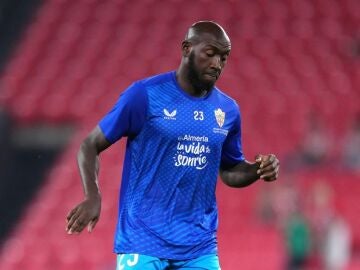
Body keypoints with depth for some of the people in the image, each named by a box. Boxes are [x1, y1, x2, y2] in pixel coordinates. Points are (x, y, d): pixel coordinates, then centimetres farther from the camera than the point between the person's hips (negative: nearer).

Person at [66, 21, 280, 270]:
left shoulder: (228, 110, 8)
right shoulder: (144, 95, -7)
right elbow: (90, 146, -2)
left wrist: (259, 169, 0)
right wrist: (93, 197, -19)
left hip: (199, 248, 4)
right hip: (143, 243, -4)